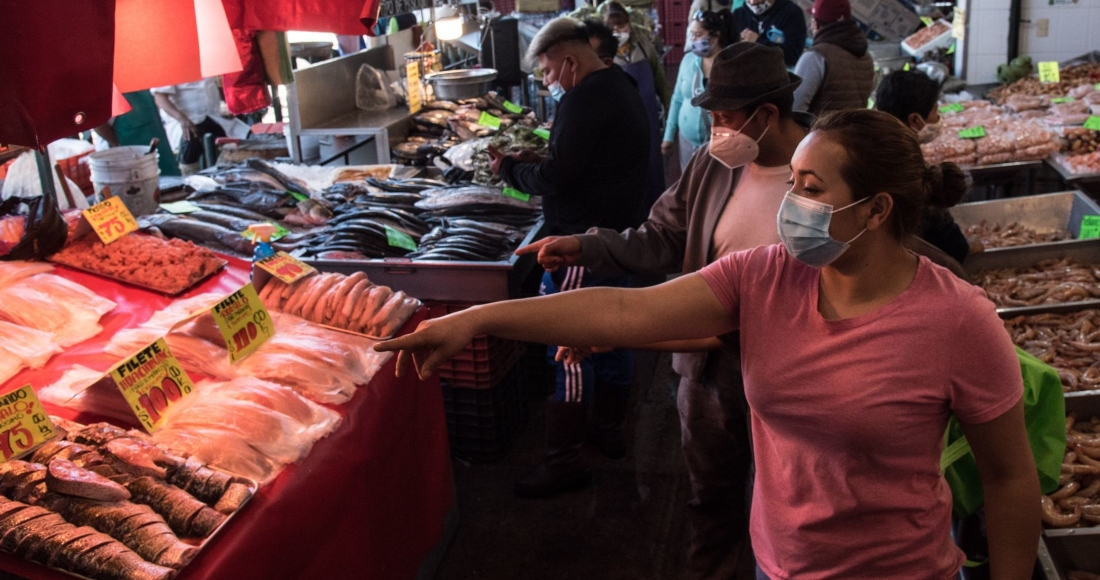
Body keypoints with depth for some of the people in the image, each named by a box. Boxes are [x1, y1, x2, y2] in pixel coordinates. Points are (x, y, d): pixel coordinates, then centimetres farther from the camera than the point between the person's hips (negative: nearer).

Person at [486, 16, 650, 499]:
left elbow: (556, 177, -22)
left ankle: (564, 462, 1)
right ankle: (610, 432, 34)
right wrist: (528, 163, 11)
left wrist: (508, 168, -6)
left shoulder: (584, 99, -17)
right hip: (619, 235, 10)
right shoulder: (622, 89, 15)